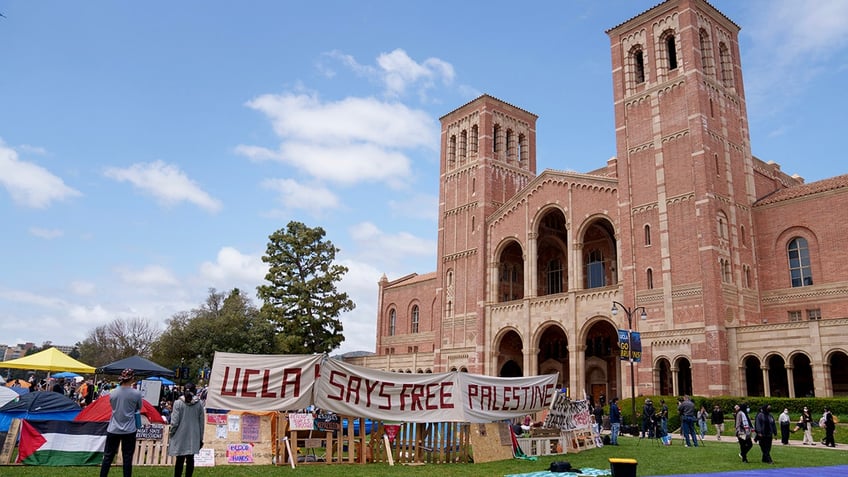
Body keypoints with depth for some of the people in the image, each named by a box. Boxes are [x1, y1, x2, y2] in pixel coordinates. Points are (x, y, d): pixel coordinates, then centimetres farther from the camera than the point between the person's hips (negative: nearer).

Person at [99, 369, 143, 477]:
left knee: (108, 456, 12)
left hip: (113, 429, 3)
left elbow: (113, 407, 13)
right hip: (129, 430, -3)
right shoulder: (136, 393, -12)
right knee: (127, 458, 5)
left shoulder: (113, 393, -2)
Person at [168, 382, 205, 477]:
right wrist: (201, 438, 12)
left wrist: (171, 433, 7)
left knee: (180, 459, 5)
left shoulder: (178, 403, -7)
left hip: (180, 437, -1)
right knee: (190, 459, 6)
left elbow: (175, 422, -9)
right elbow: (201, 423, 3)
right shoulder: (199, 404, -1)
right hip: (193, 437, 1)